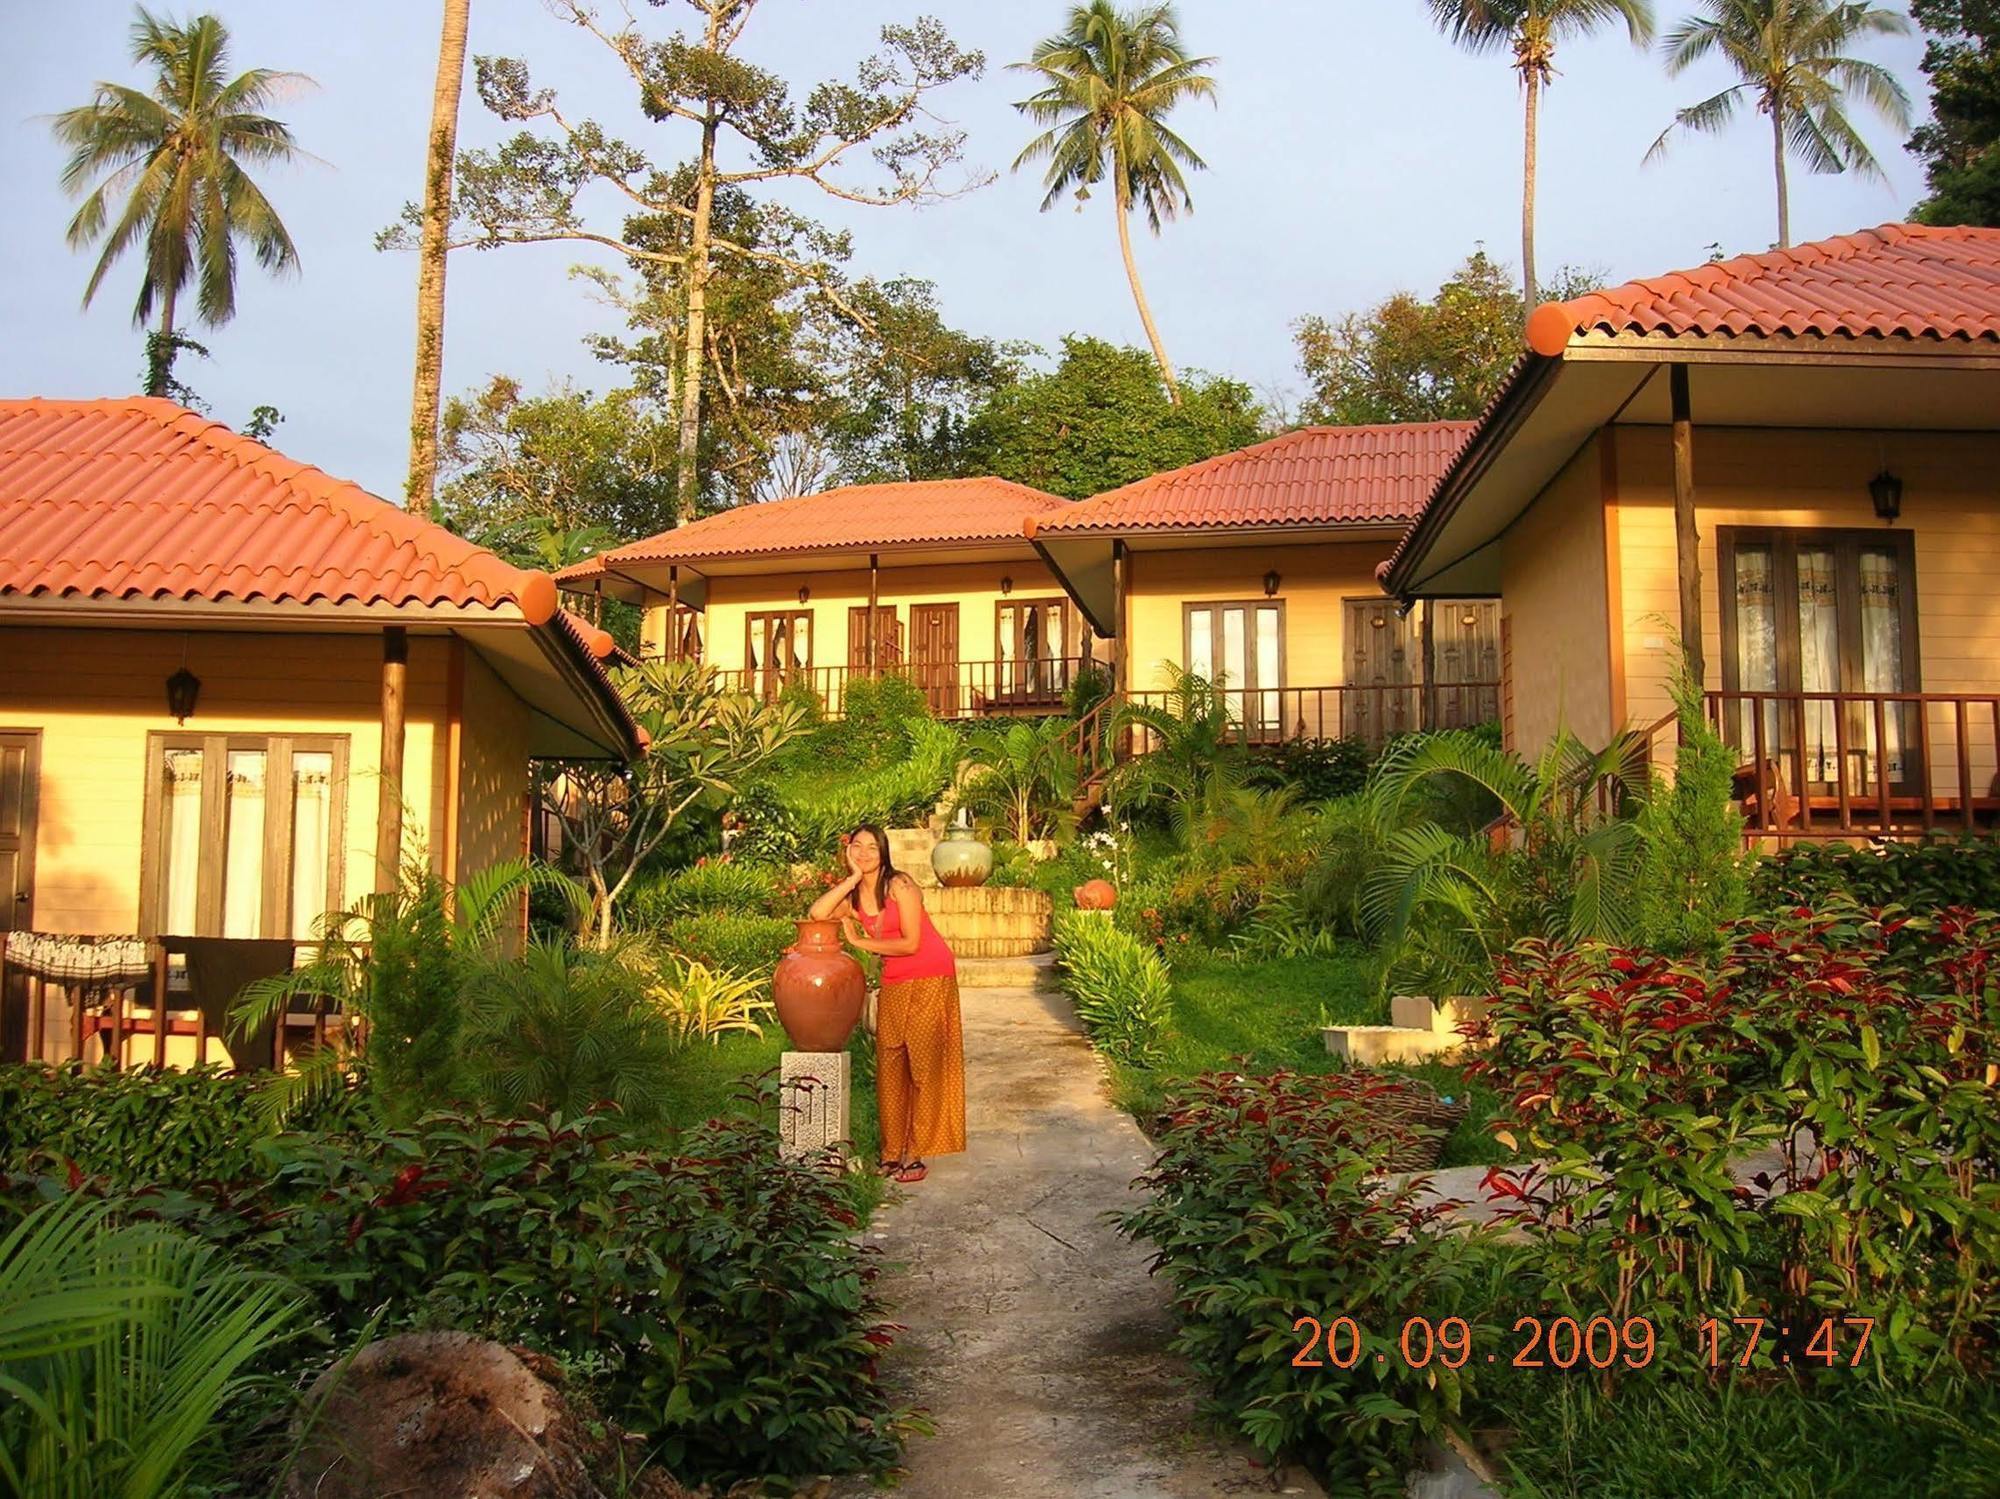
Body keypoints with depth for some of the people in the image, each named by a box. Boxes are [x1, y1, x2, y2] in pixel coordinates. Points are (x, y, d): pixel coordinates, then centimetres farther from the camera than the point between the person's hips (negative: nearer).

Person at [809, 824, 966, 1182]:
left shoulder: (899, 886, -13)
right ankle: (893, 1151, 14)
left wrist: (860, 942, -8)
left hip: (930, 980, -6)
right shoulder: (853, 897, 6)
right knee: (890, 1066, 6)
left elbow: (911, 943, -17)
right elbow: (817, 914, -13)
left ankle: (916, 1154, -2)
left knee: (924, 1064, -5)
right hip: (893, 984, 6)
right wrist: (852, 878, -14)